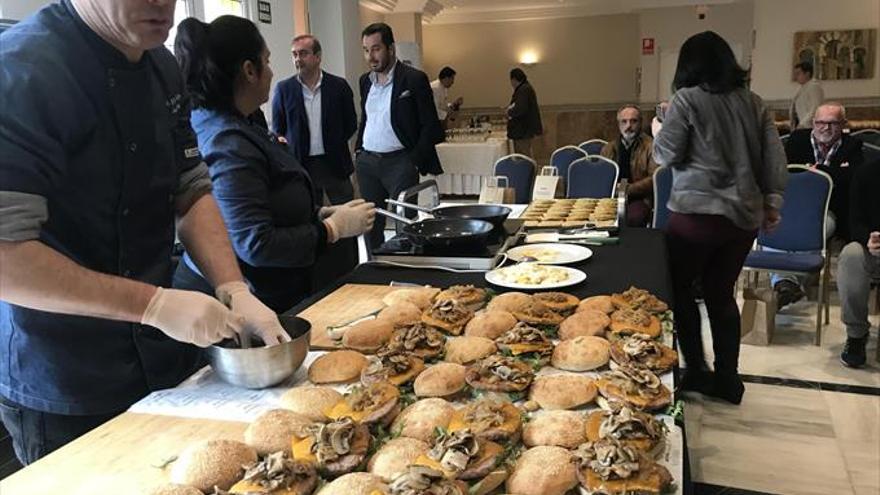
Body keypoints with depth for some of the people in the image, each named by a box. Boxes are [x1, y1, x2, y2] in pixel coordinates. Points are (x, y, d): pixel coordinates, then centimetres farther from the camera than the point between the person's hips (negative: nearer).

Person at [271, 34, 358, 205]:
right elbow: (278, 128, 7)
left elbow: (351, 124, 8)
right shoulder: (283, 89, 0)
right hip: (300, 165, 0)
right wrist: (289, 155, 2)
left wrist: (335, 145, 5)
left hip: (334, 163, 0)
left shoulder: (339, 85, -1)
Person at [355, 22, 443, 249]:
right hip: (367, 161, 6)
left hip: (399, 162, -5)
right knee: (371, 225, 9)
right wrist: (359, 152, 11)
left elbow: (431, 127, -7)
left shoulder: (414, 79, -6)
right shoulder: (365, 81, 12)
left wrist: (415, 161, -11)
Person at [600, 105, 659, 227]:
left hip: (639, 197, -3)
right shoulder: (607, 148, 19)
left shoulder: (651, 146, 6)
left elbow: (654, 178, -3)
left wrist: (628, 190, -15)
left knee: (633, 218, -36)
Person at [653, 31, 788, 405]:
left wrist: (657, 131, 15)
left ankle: (696, 371, 16)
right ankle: (727, 379, 20)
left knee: (679, 289, 12)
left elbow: (666, 155, -4)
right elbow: (775, 155, 8)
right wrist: (772, 201, 14)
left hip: (698, 212, -6)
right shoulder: (753, 101, 9)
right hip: (745, 214, 6)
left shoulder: (688, 99, -6)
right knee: (721, 294, 15)